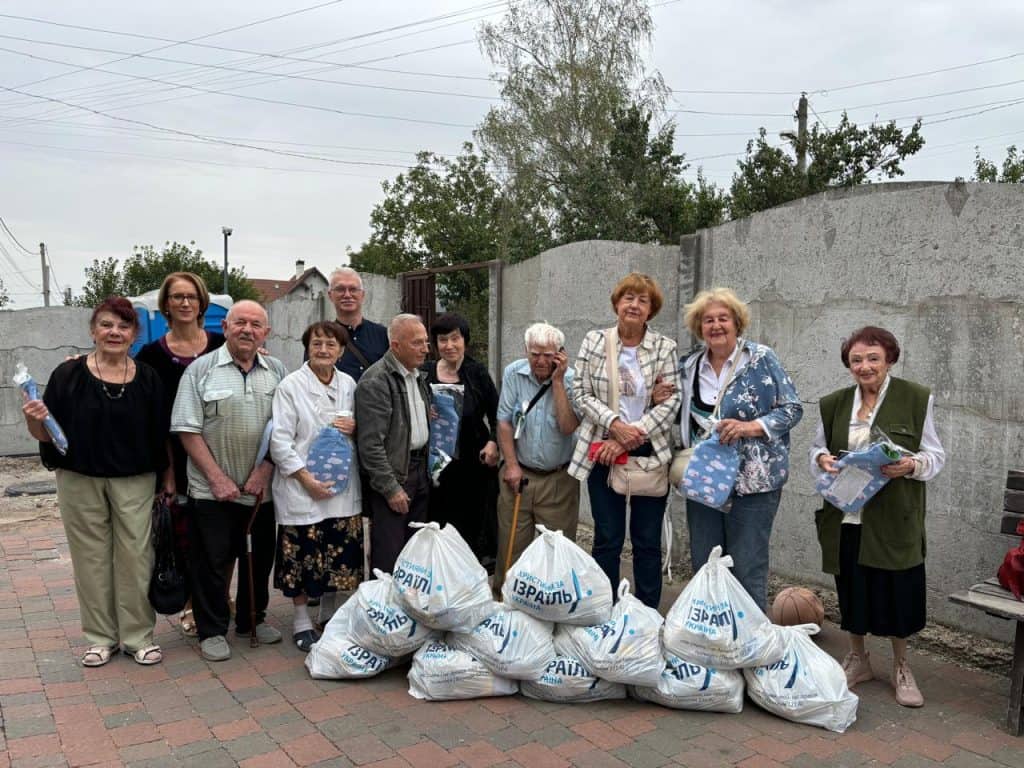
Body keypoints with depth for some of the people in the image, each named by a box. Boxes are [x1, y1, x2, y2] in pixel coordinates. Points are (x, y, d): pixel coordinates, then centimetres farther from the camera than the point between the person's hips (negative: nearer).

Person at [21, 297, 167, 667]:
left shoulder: (148, 379, 1)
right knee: (91, 558, 10)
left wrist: (168, 483, 2)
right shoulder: (68, 375, -3)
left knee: (136, 557, 3)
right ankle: (100, 637, 25)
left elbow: (162, 438, 4)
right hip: (80, 482, 0)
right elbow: (46, 435, -1)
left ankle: (138, 635, 18)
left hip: (135, 483, 0)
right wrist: (35, 420, -22)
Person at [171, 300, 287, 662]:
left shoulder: (277, 372, 4)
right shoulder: (201, 370, -5)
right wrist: (217, 478, -12)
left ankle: (253, 618, 33)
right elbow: (188, 430, -8)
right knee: (211, 562, 5)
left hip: (261, 489, 3)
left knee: (259, 559, 15)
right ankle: (212, 630, 20)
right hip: (212, 492, -3)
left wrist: (265, 469, -7)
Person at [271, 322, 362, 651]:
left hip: (343, 486, 4)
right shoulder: (290, 386, -7)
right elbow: (280, 441, -10)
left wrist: (354, 428, -7)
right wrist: (307, 479, -15)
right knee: (302, 556, 4)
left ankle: (329, 613, 32)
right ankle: (302, 621, 22)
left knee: (339, 553, 12)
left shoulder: (348, 384, 6)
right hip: (302, 487, -4)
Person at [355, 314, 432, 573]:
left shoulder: (419, 376, 12)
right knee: (389, 560, -2)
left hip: (419, 472, 8)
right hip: (391, 477, -8)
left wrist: (427, 470, 11)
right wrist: (391, 488, -17)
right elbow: (371, 443, -18)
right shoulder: (375, 382, -15)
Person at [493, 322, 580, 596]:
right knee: (511, 543, 8)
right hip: (518, 473, 1)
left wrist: (557, 381, -19)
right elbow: (504, 422, -1)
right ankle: (504, 598, 23)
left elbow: (568, 427, -19)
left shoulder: (571, 380, -7)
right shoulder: (514, 373, -2)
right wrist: (511, 465, -5)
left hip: (559, 478, -1)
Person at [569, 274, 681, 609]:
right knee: (607, 539, 8)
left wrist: (626, 440, -14)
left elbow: (671, 401, -6)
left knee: (648, 541, 9)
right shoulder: (594, 341, 2)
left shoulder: (665, 347, 0)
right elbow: (582, 393, -1)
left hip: (649, 454, 0)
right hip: (603, 452, 0)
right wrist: (615, 424, -17)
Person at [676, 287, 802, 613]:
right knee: (703, 566, 14)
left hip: (752, 480, -5)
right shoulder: (690, 365, 9)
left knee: (747, 570, 1)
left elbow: (792, 408, -6)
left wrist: (751, 427, -20)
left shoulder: (761, 359, -4)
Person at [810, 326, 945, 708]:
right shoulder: (833, 404, 7)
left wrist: (911, 465, -21)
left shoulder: (916, 399, -3)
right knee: (851, 589, 12)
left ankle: (901, 666, 27)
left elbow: (936, 455, 0)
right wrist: (822, 459, -6)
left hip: (894, 518, -3)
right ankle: (857, 658, 32)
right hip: (846, 517, 3)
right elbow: (818, 448, 17)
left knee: (897, 592, 4)